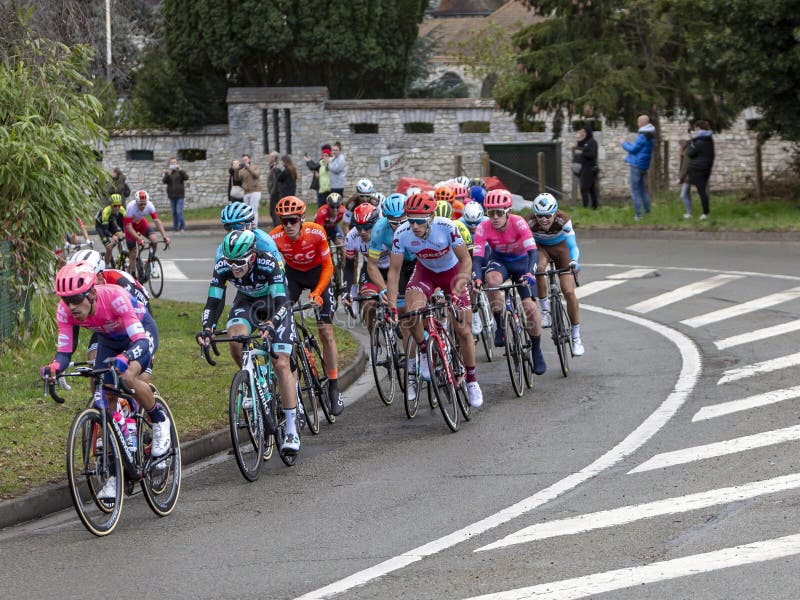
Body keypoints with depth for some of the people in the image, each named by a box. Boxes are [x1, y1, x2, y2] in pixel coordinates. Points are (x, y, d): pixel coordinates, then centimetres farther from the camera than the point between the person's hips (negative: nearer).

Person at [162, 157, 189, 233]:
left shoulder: (180, 172, 2)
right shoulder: (167, 172, 6)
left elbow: (186, 177, -14)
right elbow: (164, 181, -7)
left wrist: (180, 170, -26)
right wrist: (168, 173, -23)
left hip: (180, 195, -3)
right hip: (172, 195, 3)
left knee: (179, 212, -12)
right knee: (174, 213, 6)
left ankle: (183, 226, -3)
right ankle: (175, 227, 13)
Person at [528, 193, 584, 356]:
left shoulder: (563, 219, -33)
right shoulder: (531, 223, -31)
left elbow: (572, 245, -34)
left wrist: (574, 262, -53)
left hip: (560, 247, 0)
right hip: (540, 248, 0)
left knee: (569, 292, -11)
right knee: (538, 268, -37)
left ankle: (576, 337, 1)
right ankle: (546, 310, -19)